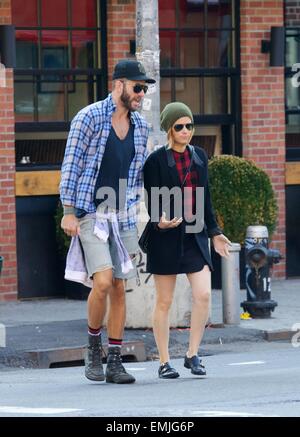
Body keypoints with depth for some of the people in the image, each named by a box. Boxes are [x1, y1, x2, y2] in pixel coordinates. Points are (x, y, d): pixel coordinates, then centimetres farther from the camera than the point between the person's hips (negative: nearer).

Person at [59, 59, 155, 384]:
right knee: (103, 282, -19)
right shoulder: (89, 118, -8)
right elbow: (70, 165, -7)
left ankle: (114, 362, 9)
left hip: (123, 217, 6)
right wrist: (69, 211, -12)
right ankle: (93, 348, 2)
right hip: (90, 215, -6)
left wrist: (133, 209, 13)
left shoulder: (140, 125, 9)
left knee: (119, 289, 4)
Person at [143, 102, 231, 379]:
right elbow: (152, 201, -7)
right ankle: (164, 362, 9)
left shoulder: (199, 156, 12)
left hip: (195, 235, 4)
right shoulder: (156, 160, -4)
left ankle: (193, 355, 3)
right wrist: (160, 222, -26)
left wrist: (214, 232, 17)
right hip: (166, 239, -4)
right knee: (164, 302, 2)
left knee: (203, 295, -9)